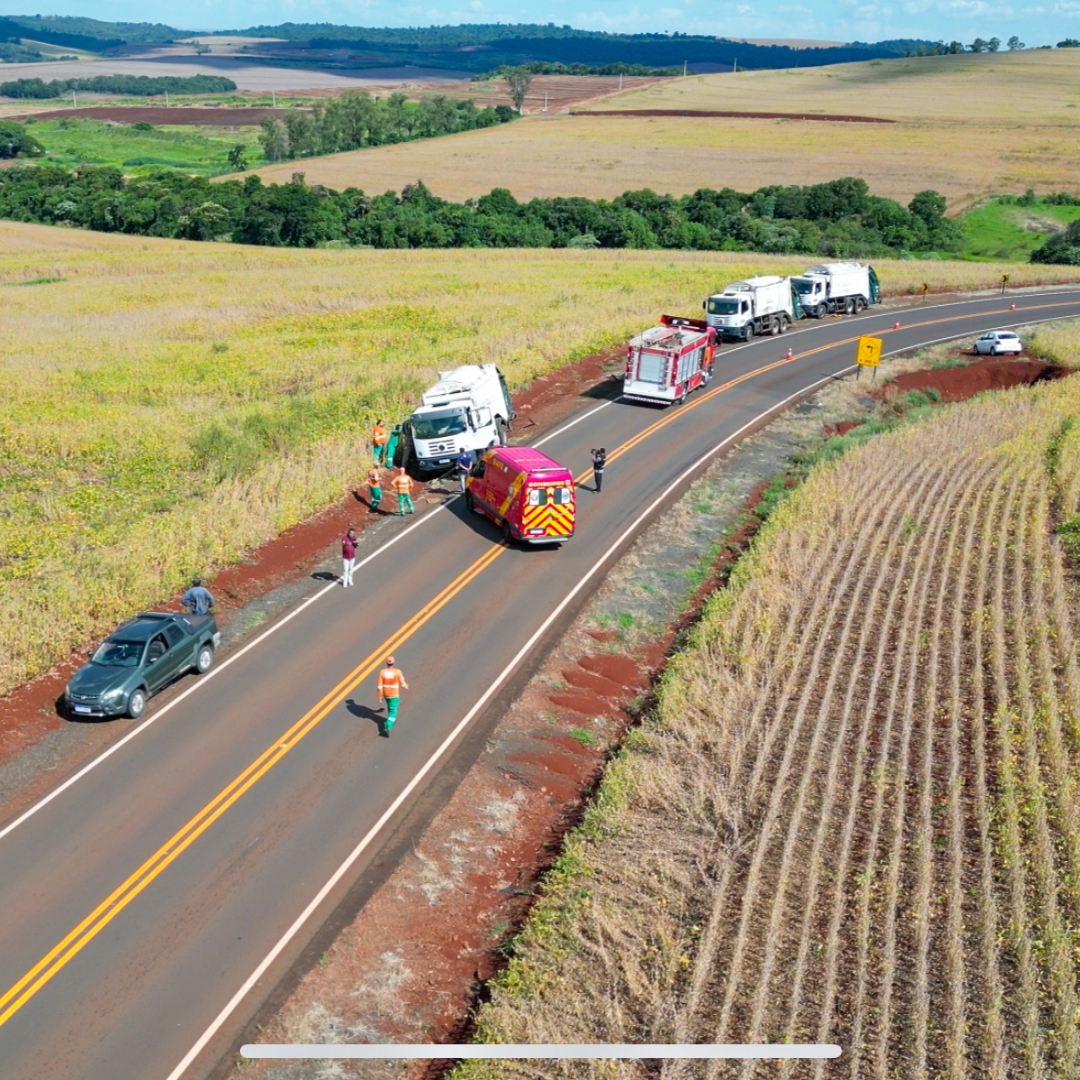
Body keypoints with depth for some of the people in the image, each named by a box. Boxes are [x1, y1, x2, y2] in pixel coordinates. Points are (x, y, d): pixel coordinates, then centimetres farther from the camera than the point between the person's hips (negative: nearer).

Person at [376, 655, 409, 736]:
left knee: (390, 707, 31)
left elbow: (380, 686, -13)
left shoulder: (382, 672, -17)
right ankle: (387, 728, -13)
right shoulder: (397, 671, -22)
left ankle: (392, 720, 52)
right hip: (394, 695, -3)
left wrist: (380, 697, -3)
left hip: (385, 694, 4)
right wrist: (406, 686, 14)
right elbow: (402, 683, -10)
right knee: (392, 711, 2)